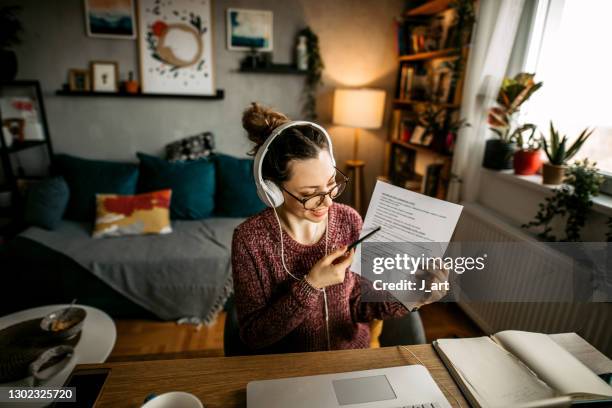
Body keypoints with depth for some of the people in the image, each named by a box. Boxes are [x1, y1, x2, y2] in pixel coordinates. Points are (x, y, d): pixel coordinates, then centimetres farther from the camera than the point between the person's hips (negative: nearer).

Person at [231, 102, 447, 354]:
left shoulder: (349, 221, -10)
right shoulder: (250, 239, -18)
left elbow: (356, 305, -2)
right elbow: (253, 336, -16)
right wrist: (310, 285, -25)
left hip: (352, 355, 2)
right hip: (286, 366, -2)